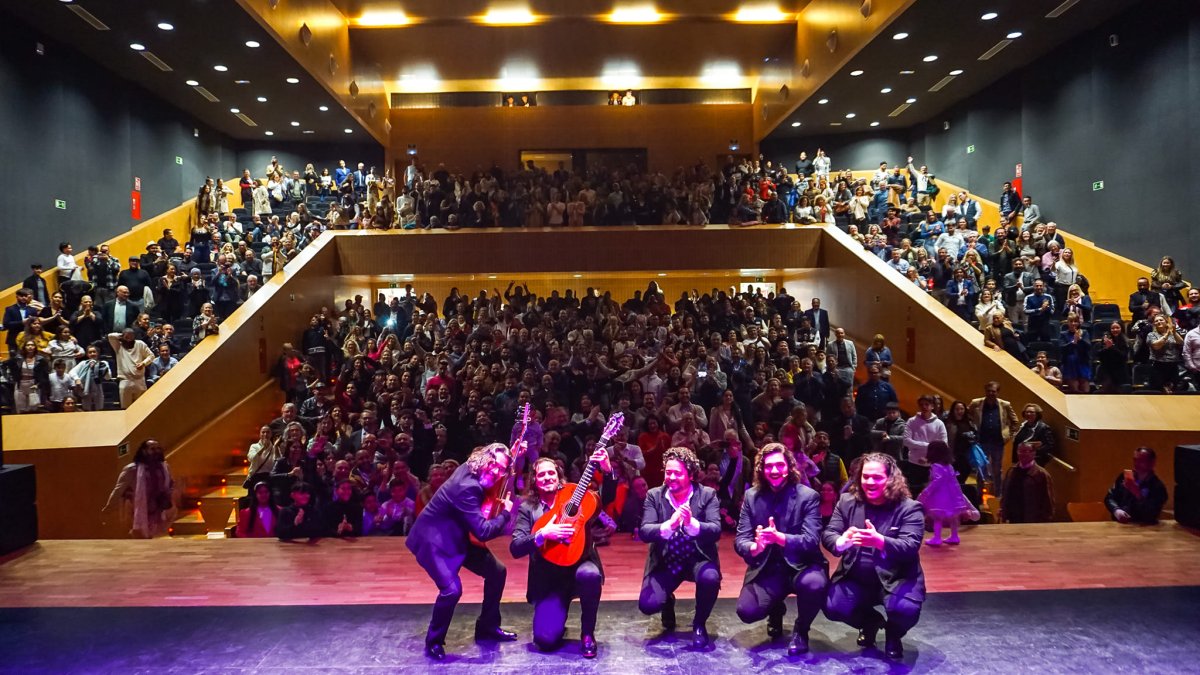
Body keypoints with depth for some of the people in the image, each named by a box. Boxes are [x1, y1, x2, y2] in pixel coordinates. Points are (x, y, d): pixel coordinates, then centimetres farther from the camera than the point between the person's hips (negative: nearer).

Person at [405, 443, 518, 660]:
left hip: (455, 537, 10)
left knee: (497, 571, 8)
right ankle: (434, 641, -1)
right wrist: (506, 513, -16)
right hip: (432, 539, -10)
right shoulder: (467, 487, -33)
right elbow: (483, 532, -33)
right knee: (452, 589, -27)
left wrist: (512, 455, 3)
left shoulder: (470, 470, -5)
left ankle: (487, 627, 25)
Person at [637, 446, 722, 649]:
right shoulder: (654, 495, -5)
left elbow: (716, 531, -20)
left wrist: (692, 523, -40)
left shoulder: (707, 495, -8)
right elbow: (644, 532, -16)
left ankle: (699, 624, -4)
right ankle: (668, 603, 21)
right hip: (665, 561, 1)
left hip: (698, 558, -1)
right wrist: (669, 524, -36)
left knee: (710, 578, -34)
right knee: (648, 605, -20)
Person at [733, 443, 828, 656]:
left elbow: (811, 541, -19)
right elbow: (740, 540, -4)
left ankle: (801, 630, -2)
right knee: (746, 611, -21)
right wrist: (754, 547, -29)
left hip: (801, 565, -2)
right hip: (767, 569, 3)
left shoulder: (808, 496, -9)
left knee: (814, 583, -37)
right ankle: (776, 609, 19)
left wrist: (780, 538, -38)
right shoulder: (751, 496, 0)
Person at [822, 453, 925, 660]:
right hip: (855, 578, 3)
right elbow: (827, 534, -6)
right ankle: (870, 622, 18)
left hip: (896, 578, -3)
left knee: (906, 610, -32)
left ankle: (893, 634, 9)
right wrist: (841, 542, -32)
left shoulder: (909, 508, -10)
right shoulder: (847, 502, 0)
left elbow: (911, 547, -22)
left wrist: (879, 541, -44)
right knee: (832, 607, -20)